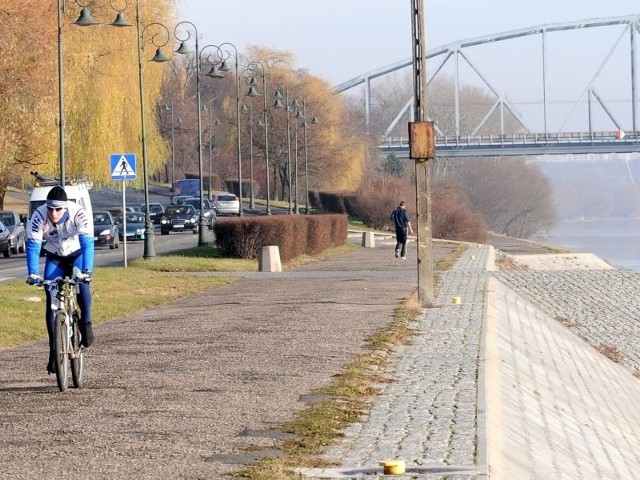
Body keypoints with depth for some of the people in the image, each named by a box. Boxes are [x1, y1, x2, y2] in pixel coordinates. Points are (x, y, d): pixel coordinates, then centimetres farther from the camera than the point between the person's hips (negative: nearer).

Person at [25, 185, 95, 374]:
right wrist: (33, 273, -44)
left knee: (82, 283, -32)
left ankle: (86, 323, -10)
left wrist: (86, 271, -50)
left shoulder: (78, 213, -31)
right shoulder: (39, 216, -28)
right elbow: (32, 245, -31)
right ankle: (54, 350, -3)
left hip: (77, 254, -2)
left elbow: (87, 243, -38)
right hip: (54, 257, 2)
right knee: (52, 301, -10)